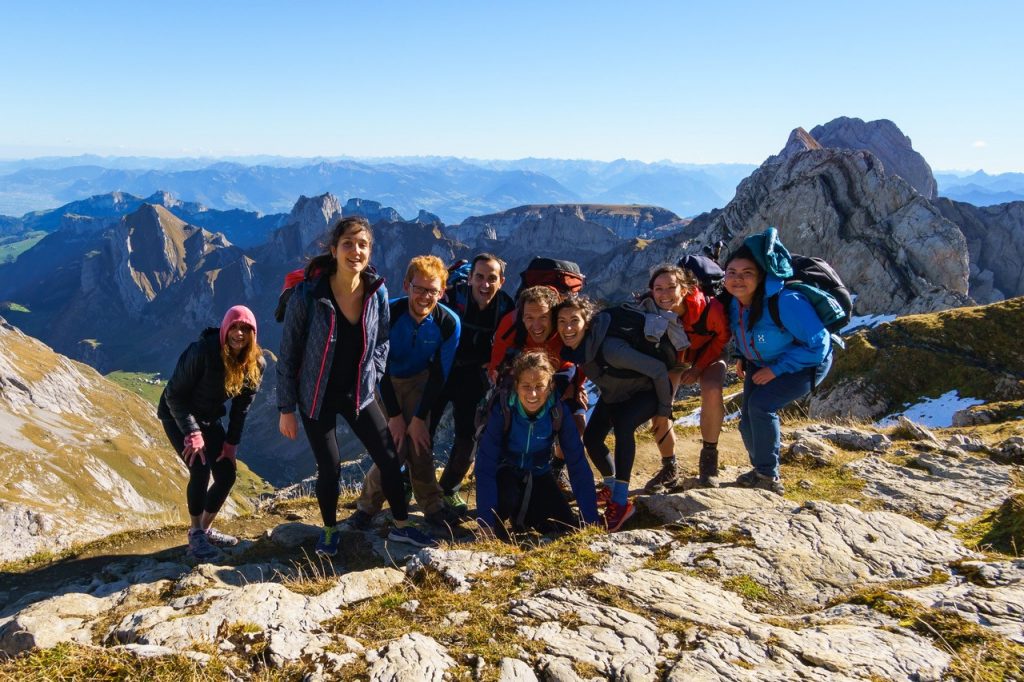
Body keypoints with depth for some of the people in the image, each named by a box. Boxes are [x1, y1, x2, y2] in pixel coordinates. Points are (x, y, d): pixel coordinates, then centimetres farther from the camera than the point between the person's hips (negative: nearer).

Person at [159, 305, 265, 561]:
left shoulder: (256, 364, -14)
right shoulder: (202, 351, -30)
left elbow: (241, 407, -4)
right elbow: (174, 393, -23)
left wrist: (231, 443, -8)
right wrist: (192, 433, -27)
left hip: (210, 419, 6)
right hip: (177, 416, -6)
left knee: (227, 475, 0)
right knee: (200, 470, -21)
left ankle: (206, 529, 20)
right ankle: (196, 534, -5)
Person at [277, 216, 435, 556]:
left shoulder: (377, 292, -10)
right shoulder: (307, 294, -20)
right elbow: (288, 353, -11)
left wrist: (372, 378, 0)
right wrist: (286, 408, -8)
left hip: (359, 394, 3)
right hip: (317, 396, -3)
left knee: (389, 459, 4)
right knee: (329, 468, 2)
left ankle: (400, 526, 25)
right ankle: (330, 530, 30)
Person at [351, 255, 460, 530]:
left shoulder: (448, 322, -23)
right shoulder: (387, 314, -29)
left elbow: (439, 374, -12)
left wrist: (420, 417, -12)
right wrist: (394, 414, -17)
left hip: (419, 381, 2)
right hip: (385, 382, -2)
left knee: (420, 444, -5)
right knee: (395, 446, -11)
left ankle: (432, 507, 15)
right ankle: (367, 506, 9)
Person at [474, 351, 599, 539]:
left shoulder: (559, 412, -23)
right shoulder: (502, 409, -29)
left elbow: (578, 465, -20)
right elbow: (485, 465, -31)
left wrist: (592, 521, -23)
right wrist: (486, 523, -38)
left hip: (538, 476, 2)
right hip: (504, 473, -2)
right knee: (507, 495, -35)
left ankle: (522, 514, 17)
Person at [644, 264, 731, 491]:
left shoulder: (709, 308, -36)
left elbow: (723, 336, -15)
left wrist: (699, 367, -19)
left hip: (707, 355, -2)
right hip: (673, 359, 2)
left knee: (711, 392, -31)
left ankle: (709, 458, -9)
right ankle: (670, 468, 7)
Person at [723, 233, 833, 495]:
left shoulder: (785, 301, -36)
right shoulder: (733, 301, -13)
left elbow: (817, 345, -30)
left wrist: (776, 369, -27)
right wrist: (742, 358, 0)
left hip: (807, 363, -7)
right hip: (762, 363, 7)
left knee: (761, 404, -24)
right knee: (748, 418, 1)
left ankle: (768, 476, -8)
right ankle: (760, 470, 26)